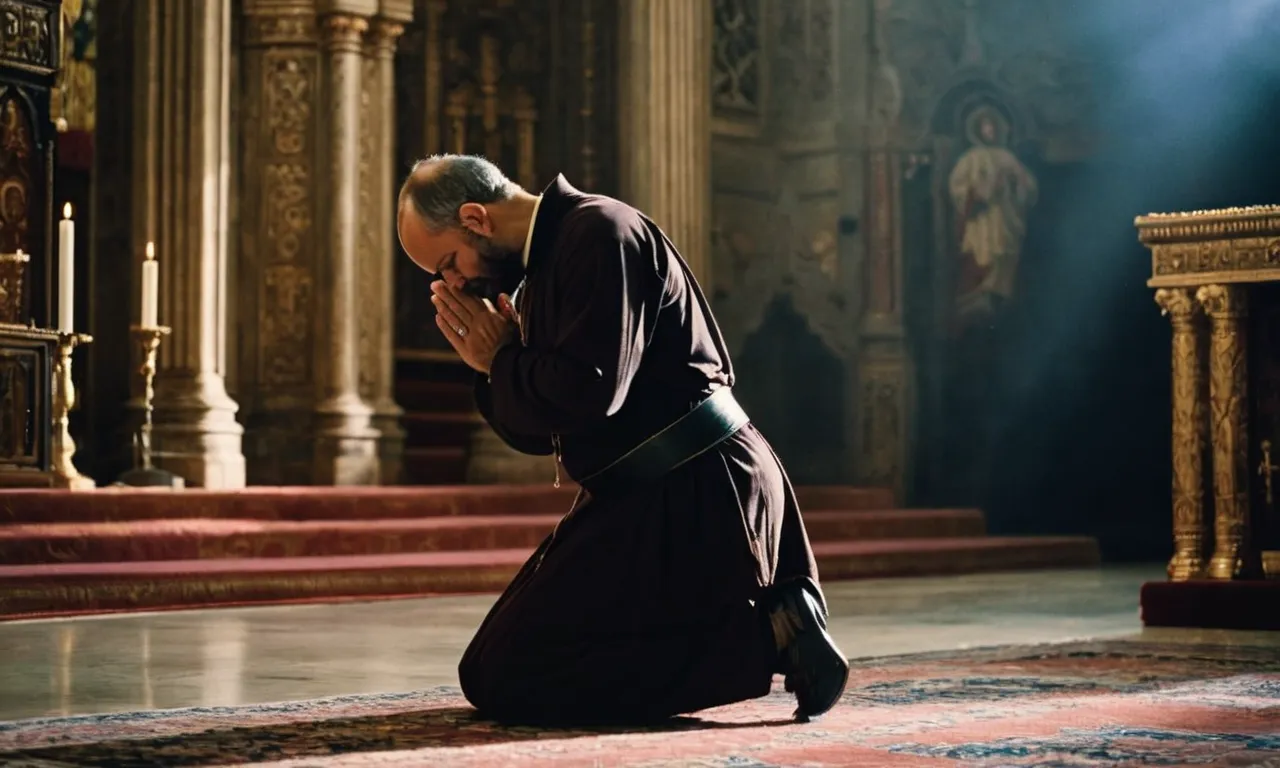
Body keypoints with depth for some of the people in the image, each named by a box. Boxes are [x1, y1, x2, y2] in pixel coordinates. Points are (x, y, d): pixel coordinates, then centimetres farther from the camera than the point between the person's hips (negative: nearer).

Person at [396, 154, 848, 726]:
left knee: (505, 681, -13)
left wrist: (501, 360, -6)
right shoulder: (540, 267, 16)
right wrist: (492, 364, 0)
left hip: (694, 500, -10)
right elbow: (539, 431, 17)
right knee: (488, 671, 15)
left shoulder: (601, 233, -13)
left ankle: (763, 638, -12)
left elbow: (588, 393, -23)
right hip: (651, 494, 10)